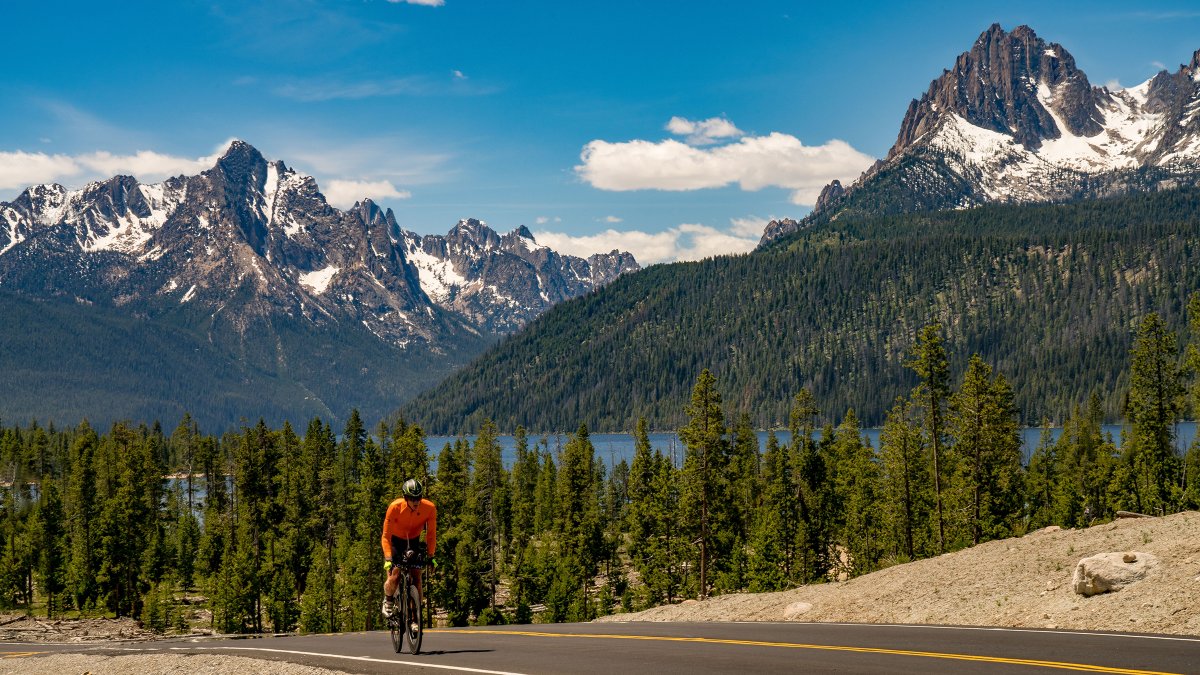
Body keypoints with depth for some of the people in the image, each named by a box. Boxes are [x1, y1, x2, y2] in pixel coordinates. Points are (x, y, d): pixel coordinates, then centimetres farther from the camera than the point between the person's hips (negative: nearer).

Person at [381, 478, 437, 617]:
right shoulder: (395, 507, -29)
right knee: (395, 577, -17)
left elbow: (431, 534, -13)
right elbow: (386, 536, -25)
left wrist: (431, 556, -22)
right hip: (395, 541, -2)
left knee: (416, 578, -10)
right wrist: (388, 558, -34)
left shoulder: (429, 508, -24)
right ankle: (388, 600, 14)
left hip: (413, 542, 2)